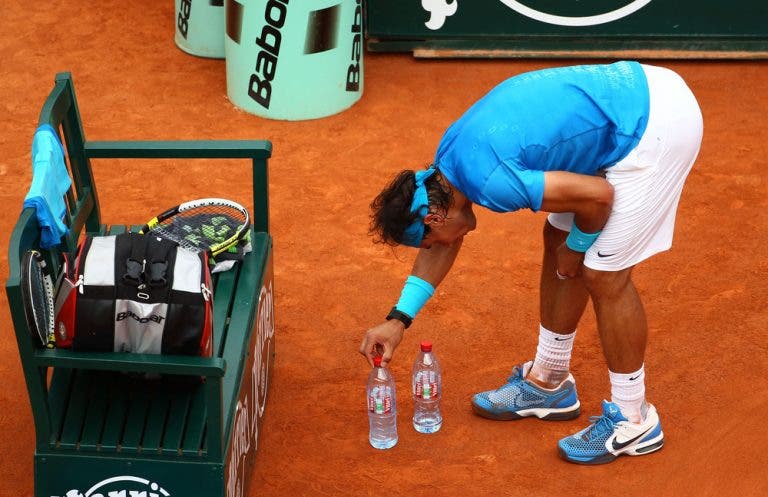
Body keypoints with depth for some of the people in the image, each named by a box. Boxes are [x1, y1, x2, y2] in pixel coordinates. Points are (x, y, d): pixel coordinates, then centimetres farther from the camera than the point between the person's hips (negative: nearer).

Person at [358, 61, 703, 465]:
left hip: (656, 124, -10)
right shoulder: (452, 149, 8)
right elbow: (443, 243, 22)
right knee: (558, 240, 17)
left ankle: (632, 421, 12)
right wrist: (398, 319, 22)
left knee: (604, 274, -4)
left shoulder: (487, 180, -22)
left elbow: (598, 194, -20)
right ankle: (548, 383, 32)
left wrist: (577, 246, 0)